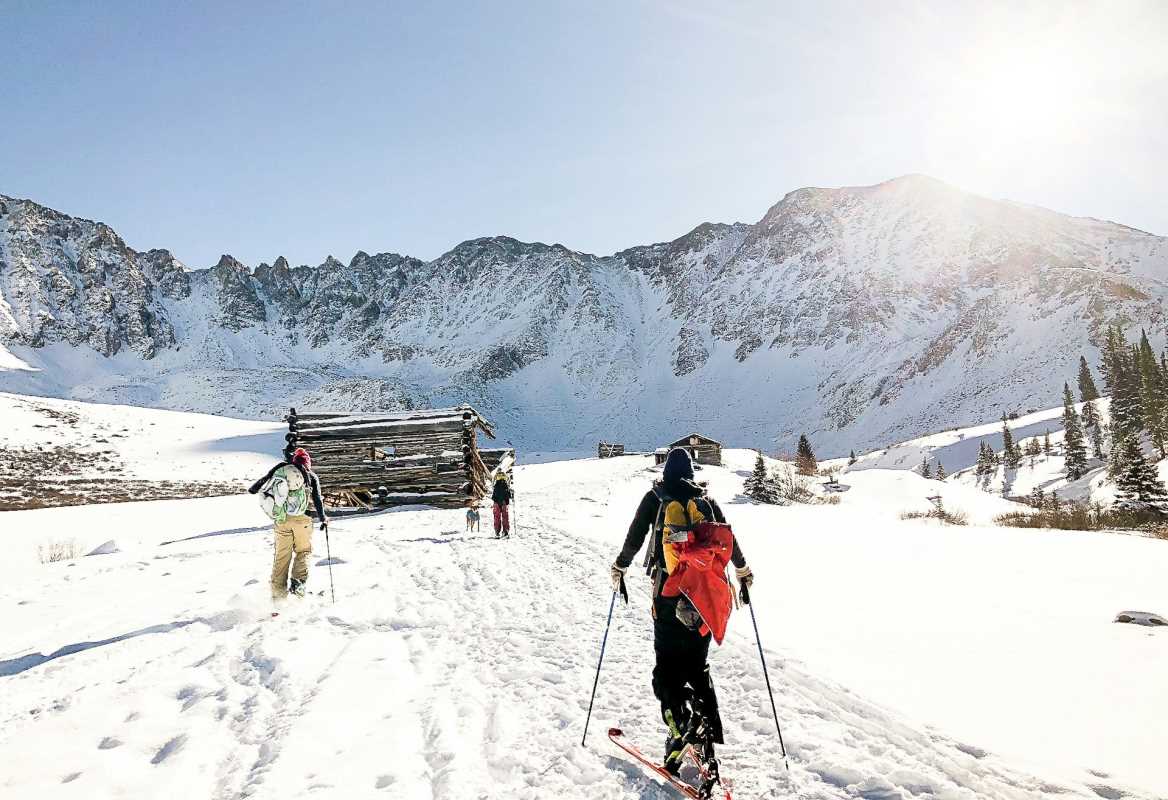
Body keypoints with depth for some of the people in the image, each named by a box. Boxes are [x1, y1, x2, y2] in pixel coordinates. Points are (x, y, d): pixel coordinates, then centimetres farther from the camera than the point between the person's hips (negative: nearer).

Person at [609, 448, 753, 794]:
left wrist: (619, 568, 20)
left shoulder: (655, 497, 5)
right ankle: (707, 740, 5)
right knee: (698, 666, 13)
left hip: (669, 591, -3)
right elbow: (730, 541, 15)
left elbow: (634, 537, 5)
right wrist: (743, 572, 30)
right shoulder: (706, 499, 12)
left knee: (667, 667, 4)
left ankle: (681, 724, -17)